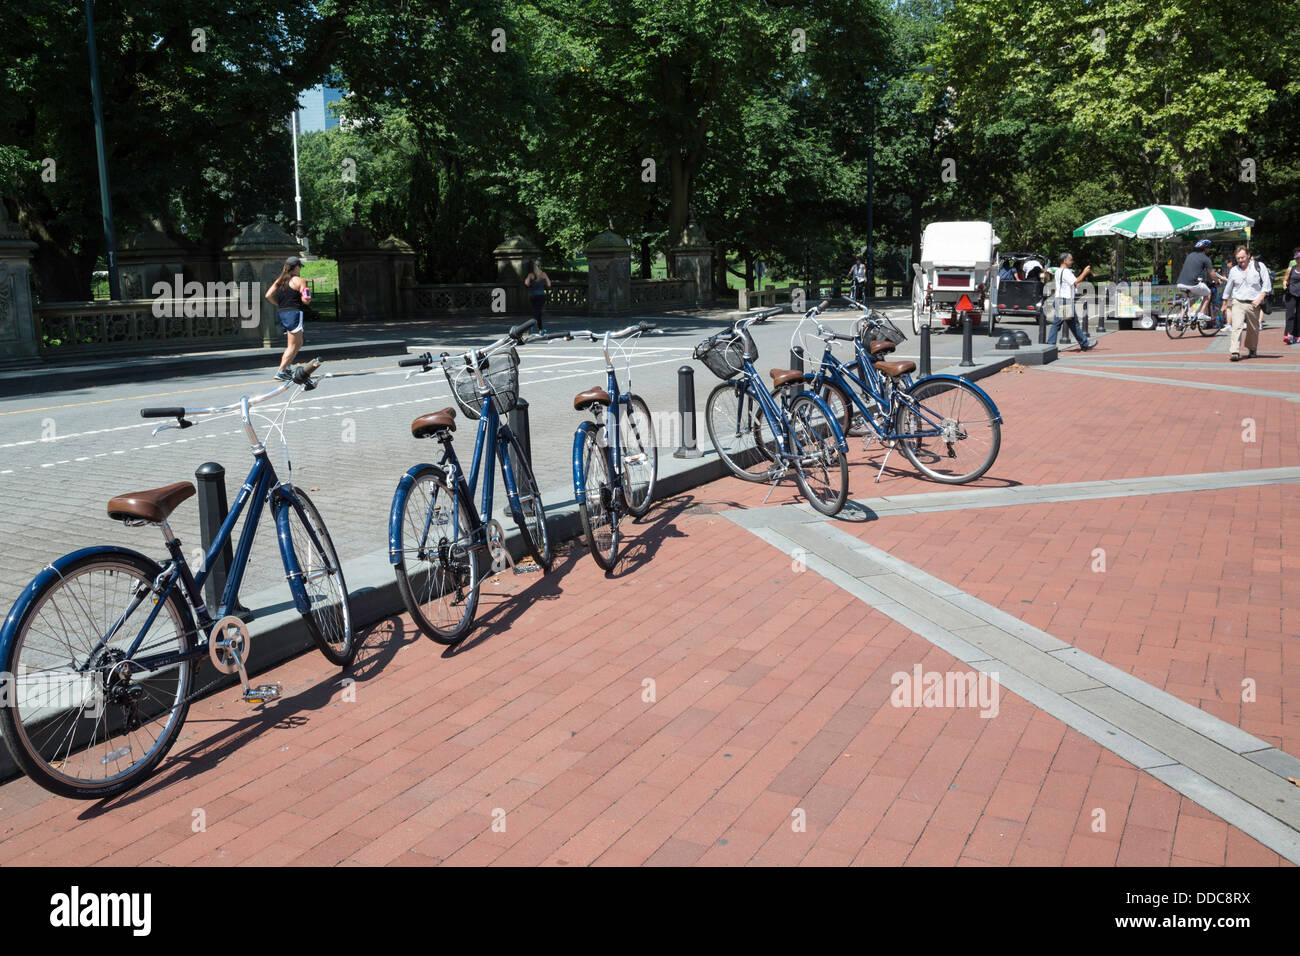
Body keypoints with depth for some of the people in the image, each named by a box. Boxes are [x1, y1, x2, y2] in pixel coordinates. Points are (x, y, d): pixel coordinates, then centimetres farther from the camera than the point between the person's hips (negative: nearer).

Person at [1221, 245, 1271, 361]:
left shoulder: (1259, 266, 3)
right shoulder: (1233, 270, 9)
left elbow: (1266, 284, -1)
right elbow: (1228, 288, 20)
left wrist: (1260, 298, -13)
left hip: (1253, 304, 0)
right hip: (1238, 303, 0)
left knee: (1253, 329, 9)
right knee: (1237, 327, -17)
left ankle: (1251, 350, 29)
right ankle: (1235, 352, -24)